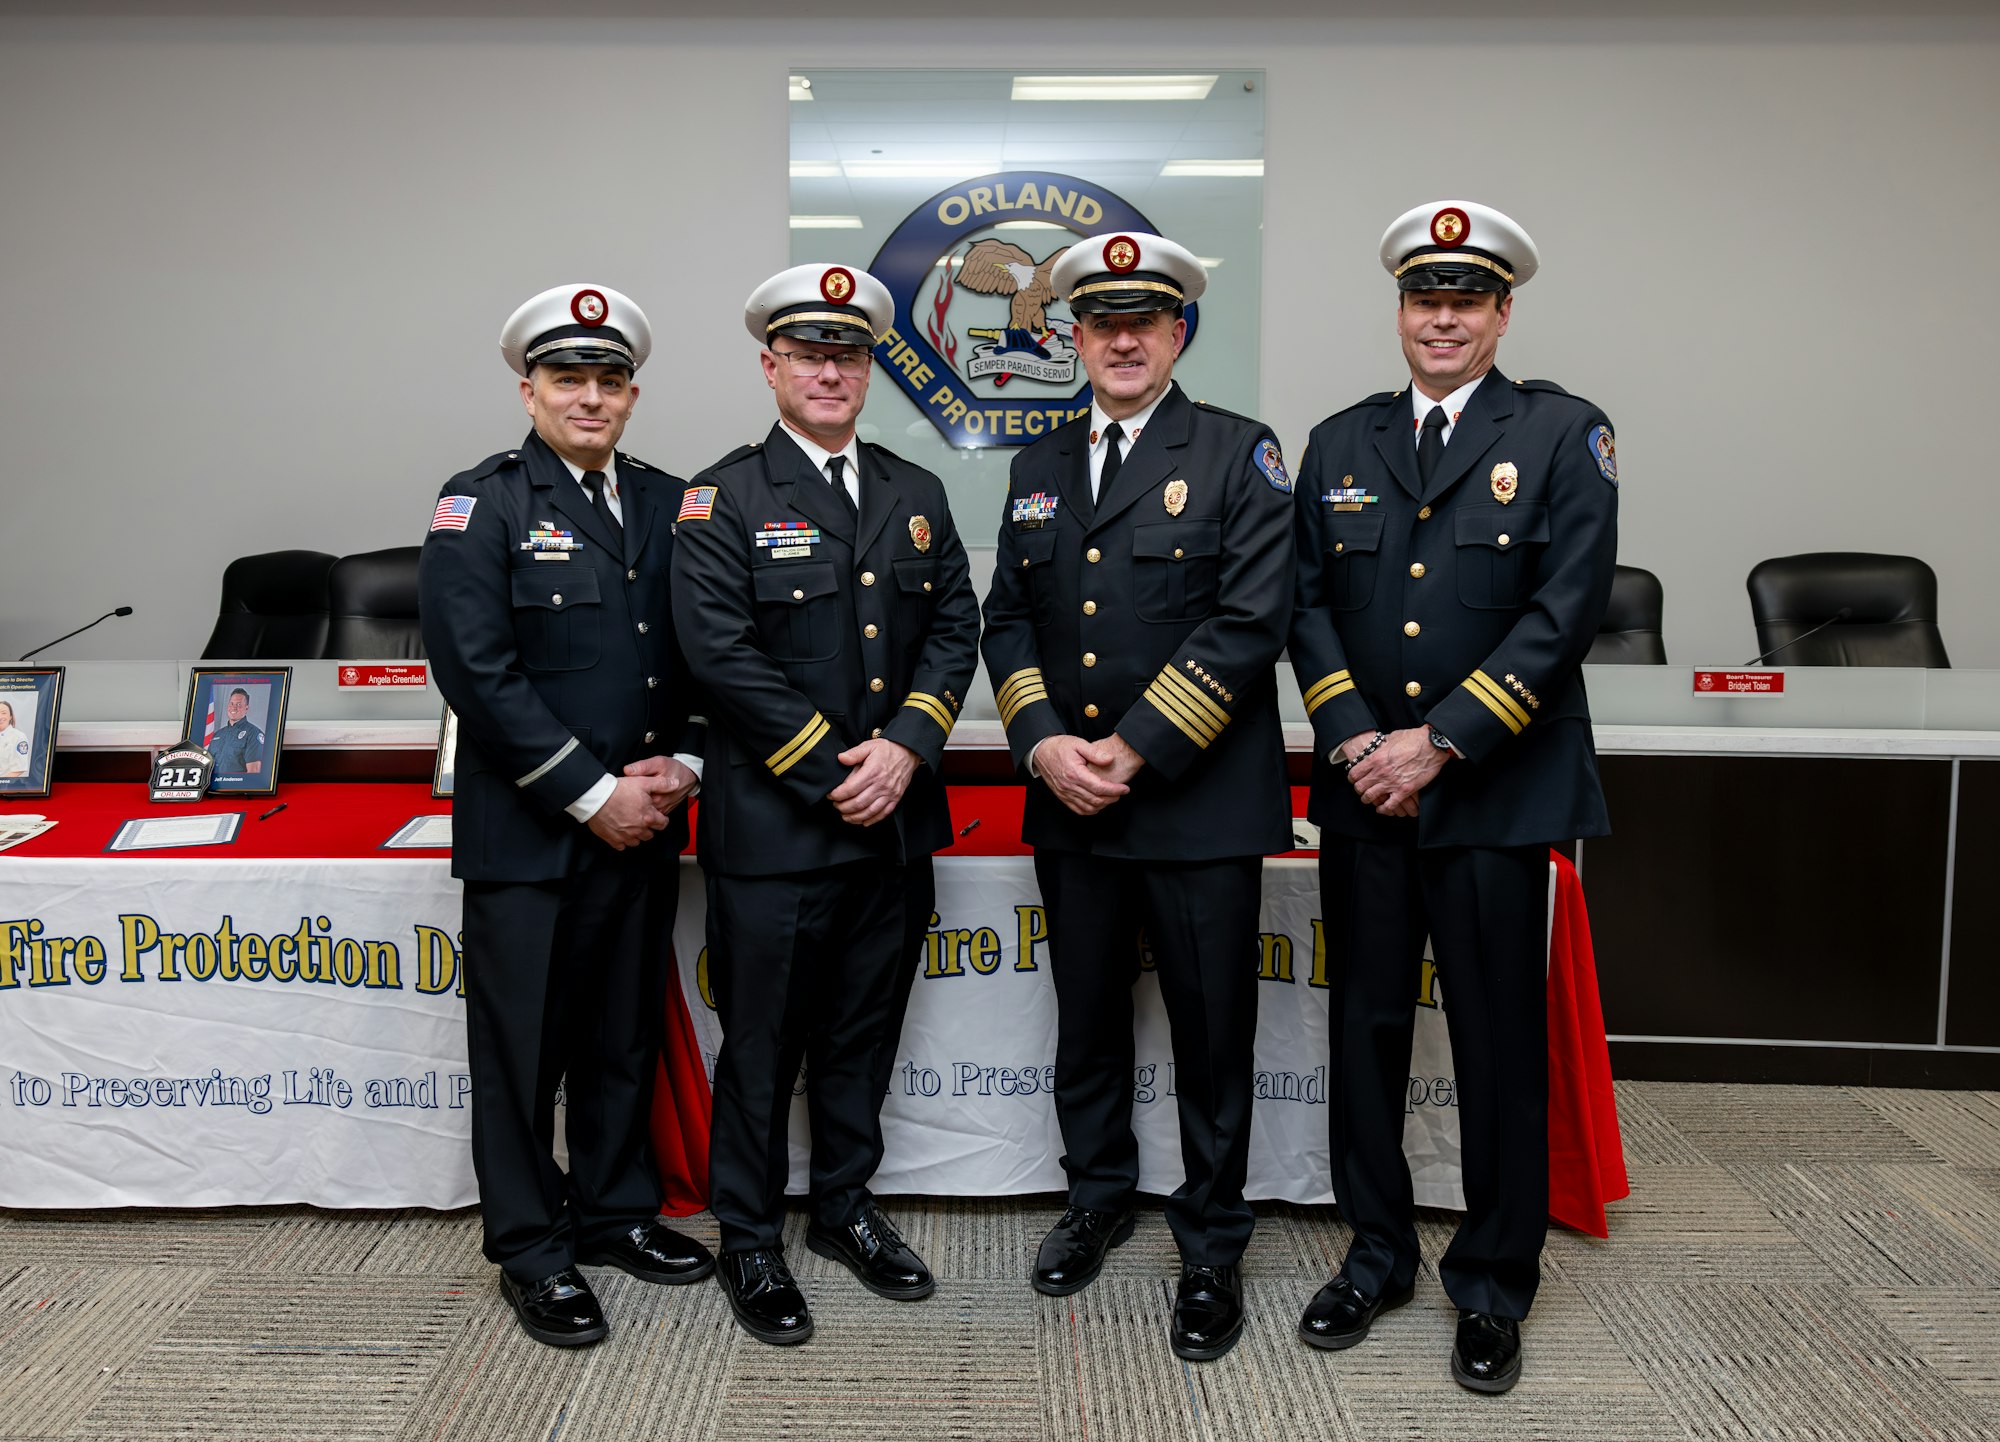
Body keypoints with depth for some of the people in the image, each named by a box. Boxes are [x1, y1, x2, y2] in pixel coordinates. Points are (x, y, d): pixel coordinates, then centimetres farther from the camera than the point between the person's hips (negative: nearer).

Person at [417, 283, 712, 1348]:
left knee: (626, 1038, 16)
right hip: (527, 833, -5)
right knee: (522, 1049, 6)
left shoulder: (668, 504, 9)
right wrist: (592, 794, -16)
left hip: (643, 823, 5)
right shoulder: (480, 505, -5)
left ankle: (615, 1212, 33)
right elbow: (479, 672, -14)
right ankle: (530, 1251, 21)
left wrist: (683, 763, -5)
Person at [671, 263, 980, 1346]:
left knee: (865, 1030, 17)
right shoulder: (722, 499, -4)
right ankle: (750, 1239, 23)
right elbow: (723, 653, -13)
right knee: (761, 1041, 6)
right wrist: (833, 773, -15)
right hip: (772, 826, -5)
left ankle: (845, 1207, 34)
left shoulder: (917, 495, 12)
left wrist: (905, 747, -10)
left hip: (897, 820, 5)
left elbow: (954, 628, 6)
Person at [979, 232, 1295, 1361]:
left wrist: (1134, 751, -16)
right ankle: (1100, 1197, 38)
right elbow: (1008, 619, 10)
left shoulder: (1240, 455, -4)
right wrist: (1044, 745, -7)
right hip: (1069, 804, 5)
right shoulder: (1041, 467, 12)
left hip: (1201, 803, -4)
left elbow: (1251, 622, -13)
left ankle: (1213, 1249, 23)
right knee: (1087, 1019, 17)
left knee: (1212, 1035, 6)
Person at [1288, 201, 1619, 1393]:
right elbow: (1307, 605, 6)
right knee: (1367, 1028, 12)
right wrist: (1354, 739, -8)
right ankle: (1379, 1253, 29)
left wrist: (1440, 743, -14)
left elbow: (1567, 610, -10)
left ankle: (1494, 1285, 23)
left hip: (1497, 792, -3)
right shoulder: (1340, 444, 11)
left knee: (1502, 1046, 6)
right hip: (1363, 792, 4)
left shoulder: (1562, 433, -1)